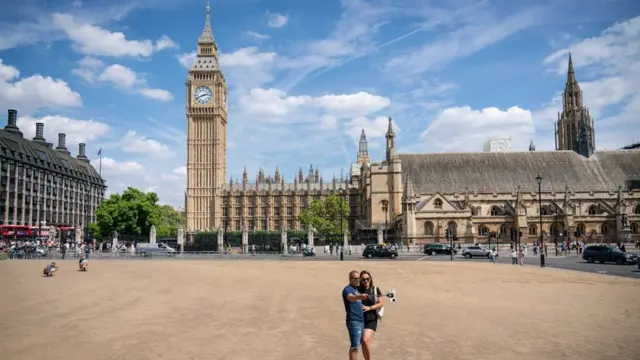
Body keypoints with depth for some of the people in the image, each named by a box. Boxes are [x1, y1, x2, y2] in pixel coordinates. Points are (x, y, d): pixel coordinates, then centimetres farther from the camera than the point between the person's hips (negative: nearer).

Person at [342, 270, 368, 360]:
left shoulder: (357, 289, 17)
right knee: (355, 347, -10)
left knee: (354, 346, 12)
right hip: (353, 321, -9)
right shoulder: (347, 289, -10)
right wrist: (360, 296, -53)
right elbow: (350, 298, -33)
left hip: (361, 320, 9)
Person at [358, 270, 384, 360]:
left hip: (371, 320, -2)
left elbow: (381, 303, 0)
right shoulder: (358, 289, 1)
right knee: (363, 342, 9)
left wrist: (369, 308, -11)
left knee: (365, 340, -18)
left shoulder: (375, 289, 0)